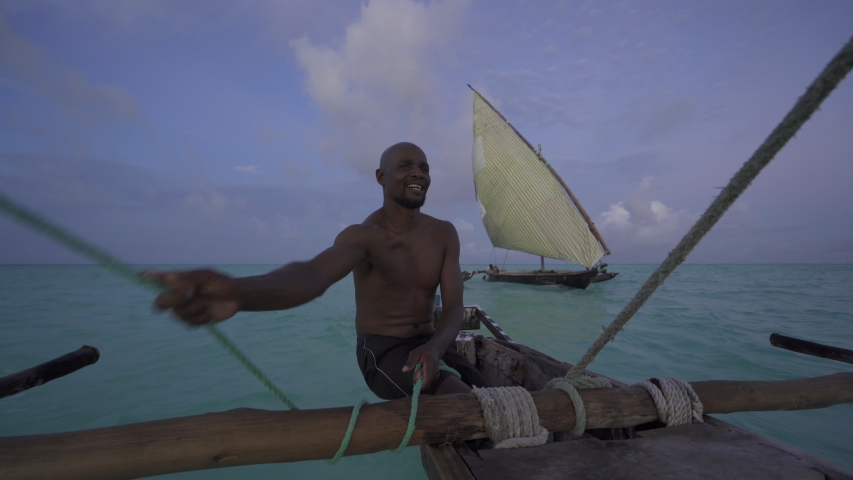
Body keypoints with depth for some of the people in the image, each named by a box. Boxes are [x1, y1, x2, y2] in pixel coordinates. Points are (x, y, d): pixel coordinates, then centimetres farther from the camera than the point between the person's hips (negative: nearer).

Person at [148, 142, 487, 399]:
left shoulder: (444, 233, -4)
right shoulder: (362, 236, -18)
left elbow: (454, 307, -9)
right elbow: (313, 275, -40)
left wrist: (434, 347, -31)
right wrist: (240, 292, -62)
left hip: (429, 346, 5)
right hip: (382, 353, -5)